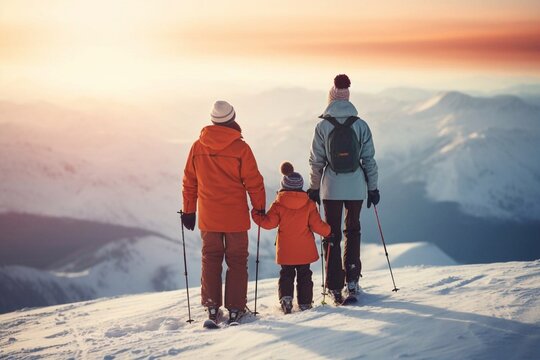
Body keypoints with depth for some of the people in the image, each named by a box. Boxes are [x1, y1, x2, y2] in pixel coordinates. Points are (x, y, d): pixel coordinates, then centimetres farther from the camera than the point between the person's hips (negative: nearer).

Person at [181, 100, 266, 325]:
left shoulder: (197, 147, -1)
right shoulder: (240, 148, -12)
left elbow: (189, 182, 6)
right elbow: (254, 182, -8)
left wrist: (188, 211, 15)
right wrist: (260, 207, 6)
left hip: (208, 217, 3)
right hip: (235, 217, -3)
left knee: (211, 259, 13)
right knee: (237, 261, 7)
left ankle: (212, 306, 10)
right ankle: (235, 308, 6)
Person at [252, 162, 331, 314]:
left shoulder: (278, 205, -10)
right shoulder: (309, 205, -5)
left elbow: (269, 223, -11)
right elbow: (316, 224, -5)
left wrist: (256, 215, 5)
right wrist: (327, 231, 14)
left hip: (285, 250, -1)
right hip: (305, 250, 1)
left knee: (286, 274, 11)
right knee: (304, 275, 11)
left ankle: (285, 297, -10)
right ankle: (305, 303, 11)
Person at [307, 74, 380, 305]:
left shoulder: (323, 126, -7)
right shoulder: (360, 125, -3)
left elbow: (316, 161, -4)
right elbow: (369, 159, 1)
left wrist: (314, 188, 6)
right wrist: (373, 188, 9)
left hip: (331, 188, -1)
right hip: (356, 188, 1)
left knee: (332, 234, 8)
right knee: (353, 231, 19)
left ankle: (335, 287, 6)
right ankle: (352, 281, 13)